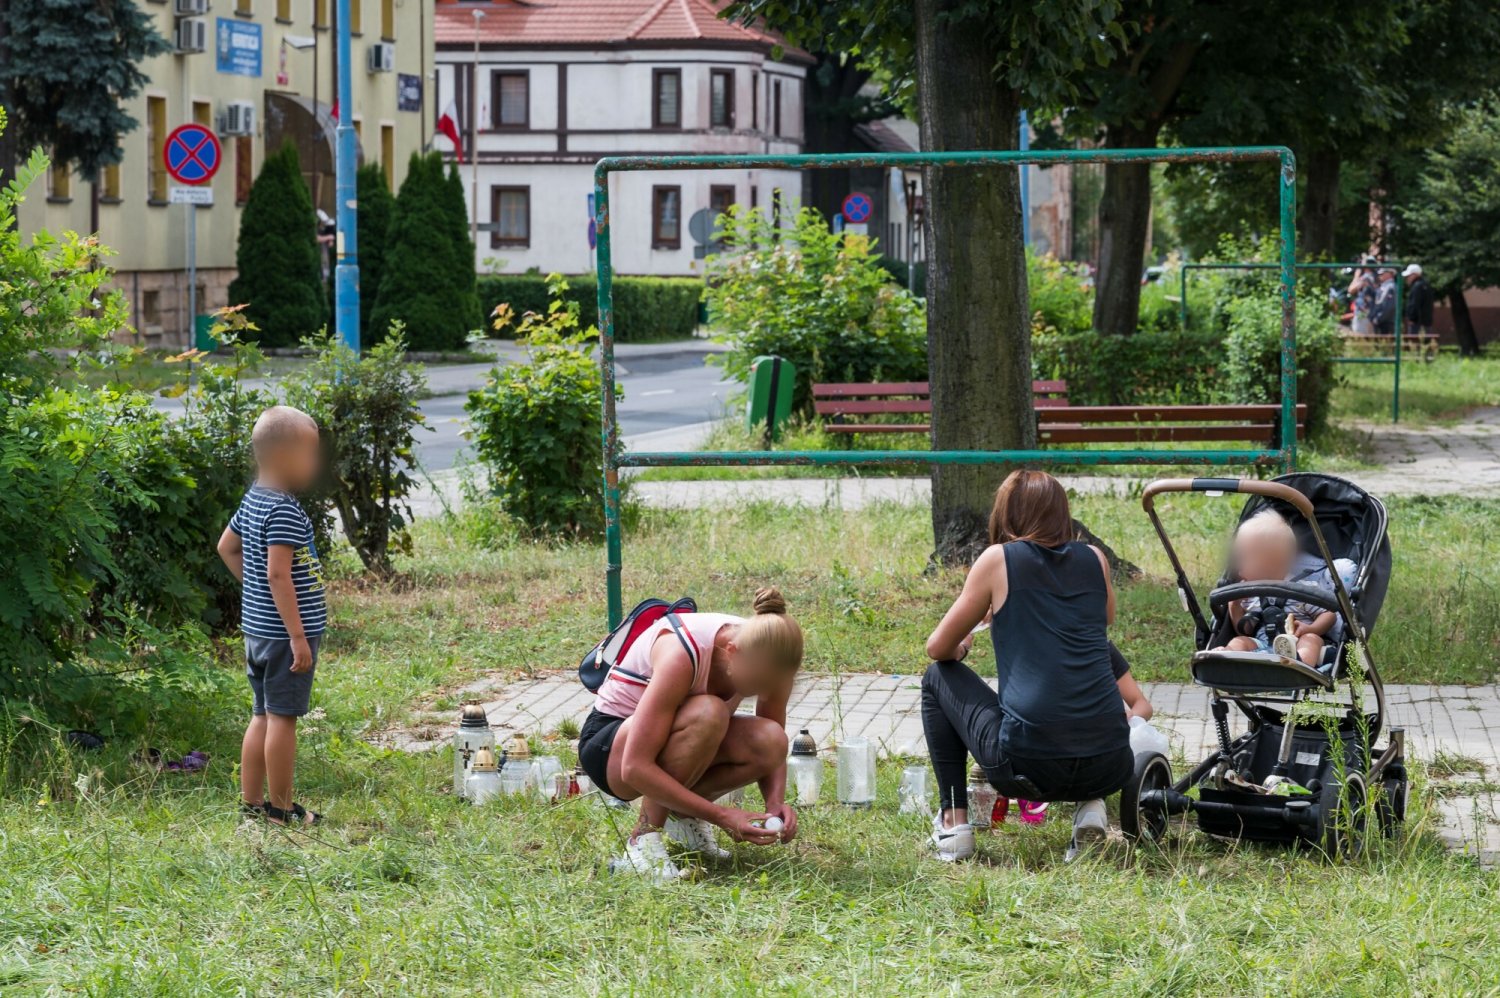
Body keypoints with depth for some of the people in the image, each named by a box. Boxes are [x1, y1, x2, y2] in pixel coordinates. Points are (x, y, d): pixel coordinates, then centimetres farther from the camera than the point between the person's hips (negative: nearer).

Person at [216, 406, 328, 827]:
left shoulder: (253, 500, 10)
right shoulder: (285, 511, -20)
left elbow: (226, 547, 23)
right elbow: (279, 574, -24)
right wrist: (298, 636, -23)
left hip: (257, 629, 10)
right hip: (283, 631, -10)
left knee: (263, 715, 15)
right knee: (283, 717, -2)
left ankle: (251, 803, 20)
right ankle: (282, 808, 4)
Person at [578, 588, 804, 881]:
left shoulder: (764, 657, -16)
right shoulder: (682, 654, -34)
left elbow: (772, 749, -1)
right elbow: (635, 768, -35)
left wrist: (776, 802, -22)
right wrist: (721, 816, -36)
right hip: (608, 745, -6)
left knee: (770, 741, -25)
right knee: (708, 714, -37)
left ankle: (684, 815, -1)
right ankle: (644, 839, -24)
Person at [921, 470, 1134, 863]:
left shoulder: (999, 559, 3)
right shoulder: (1095, 560, 12)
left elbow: (939, 650, 12)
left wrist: (960, 646, 36)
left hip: (1027, 764, -3)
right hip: (1108, 768, 3)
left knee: (938, 679, 23)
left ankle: (953, 823, 17)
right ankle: (1091, 806, 14)